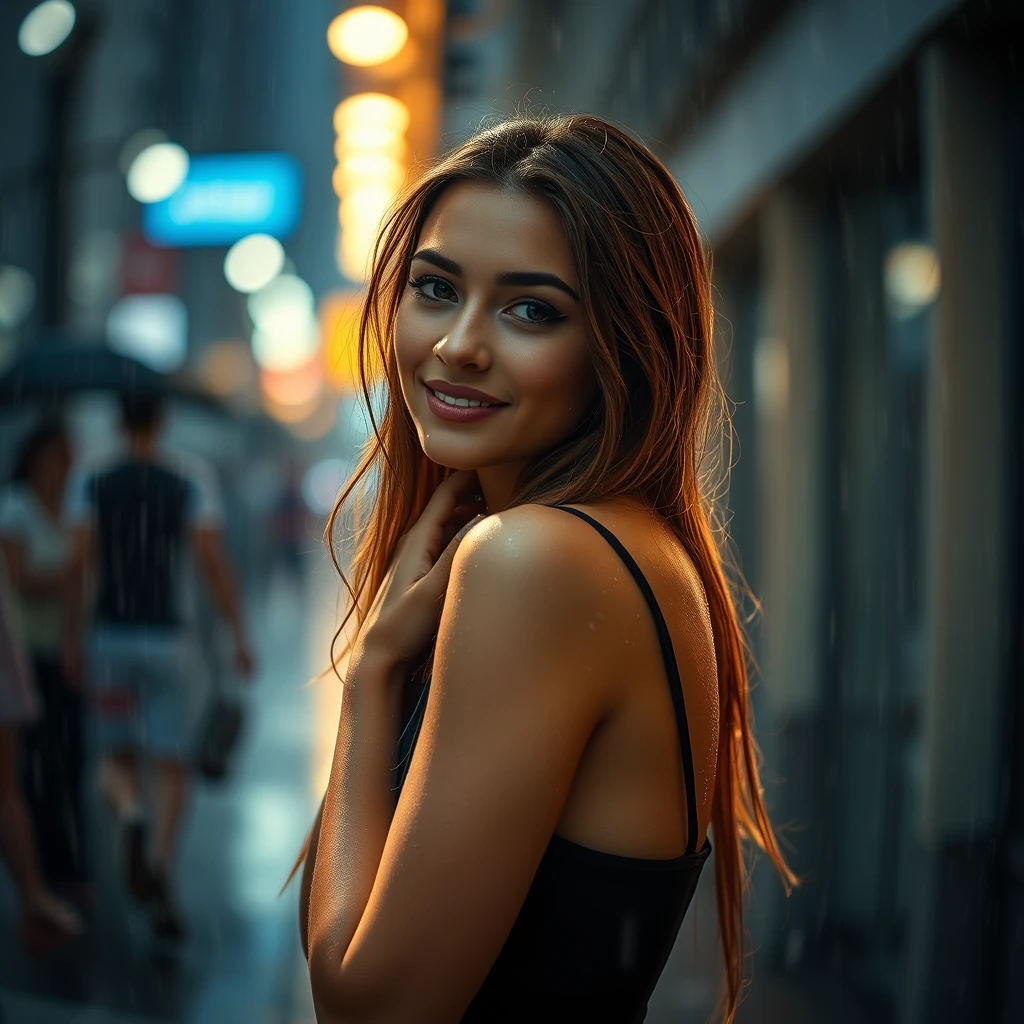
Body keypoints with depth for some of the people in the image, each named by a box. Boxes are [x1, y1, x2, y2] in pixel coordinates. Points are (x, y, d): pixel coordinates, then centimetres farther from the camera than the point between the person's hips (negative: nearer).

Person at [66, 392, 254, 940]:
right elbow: (213, 560, -9)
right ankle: (162, 869, -7)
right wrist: (239, 634, -5)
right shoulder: (192, 478, -1)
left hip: (109, 636, 1)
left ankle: (133, 822, -20)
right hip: (166, 638, -1)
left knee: (119, 760, 13)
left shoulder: (91, 482, 2)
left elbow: (80, 561, -6)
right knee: (171, 767, 7)